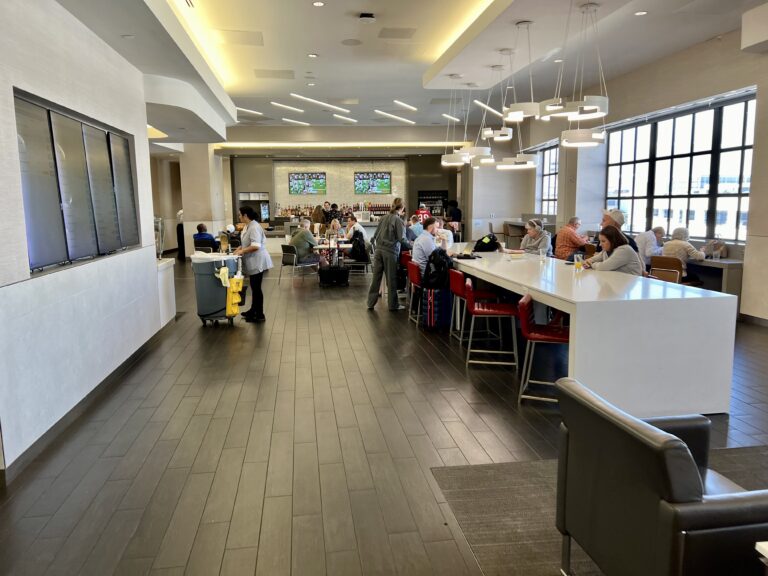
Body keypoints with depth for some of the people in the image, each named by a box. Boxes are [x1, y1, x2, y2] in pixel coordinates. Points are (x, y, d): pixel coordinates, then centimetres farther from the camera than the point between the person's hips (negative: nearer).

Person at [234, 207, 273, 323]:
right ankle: (253, 311, 32)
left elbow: (255, 246, -28)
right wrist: (239, 248, 8)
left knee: (256, 288, -3)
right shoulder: (247, 226, 11)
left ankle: (260, 315, 5)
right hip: (252, 262, 10)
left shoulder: (254, 227, -21)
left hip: (257, 262, -10)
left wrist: (242, 251, -20)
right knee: (254, 287, 19)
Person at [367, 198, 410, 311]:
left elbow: (375, 235, 13)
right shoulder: (398, 220, -9)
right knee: (391, 279, 3)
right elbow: (402, 239, -14)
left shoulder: (383, 218, 9)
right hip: (391, 252, -5)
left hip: (379, 250, 5)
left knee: (376, 277, 9)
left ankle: (371, 303, 14)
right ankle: (393, 305, 11)